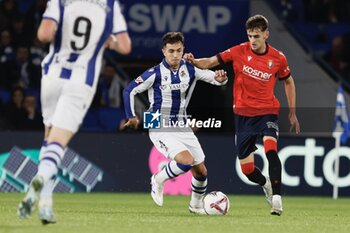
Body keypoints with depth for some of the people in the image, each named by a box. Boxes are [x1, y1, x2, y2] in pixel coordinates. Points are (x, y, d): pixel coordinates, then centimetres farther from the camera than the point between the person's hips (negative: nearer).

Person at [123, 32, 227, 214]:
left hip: (182, 127, 5)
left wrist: (220, 78, -26)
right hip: (160, 129, -5)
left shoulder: (190, 70, -4)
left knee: (201, 171, 6)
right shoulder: (155, 74, -15)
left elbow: (215, 77, -2)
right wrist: (132, 116, -2)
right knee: (187, 160, -27)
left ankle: (196, 204, 32)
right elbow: (129, 91, -7)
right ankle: (159, 180, 0)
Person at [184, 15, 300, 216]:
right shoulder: (239, 51, -6)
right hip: (243, 114, 1)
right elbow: (210, 62, -4)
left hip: (267, 112, -1)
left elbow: (289, 82, 13)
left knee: (271, 149, -30)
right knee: (247, 169, 3)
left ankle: (276, 198, -29)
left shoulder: (278, 58, -4)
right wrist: (193, 61, -26)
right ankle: (267, 185, 37)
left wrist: (292, 113, 13)